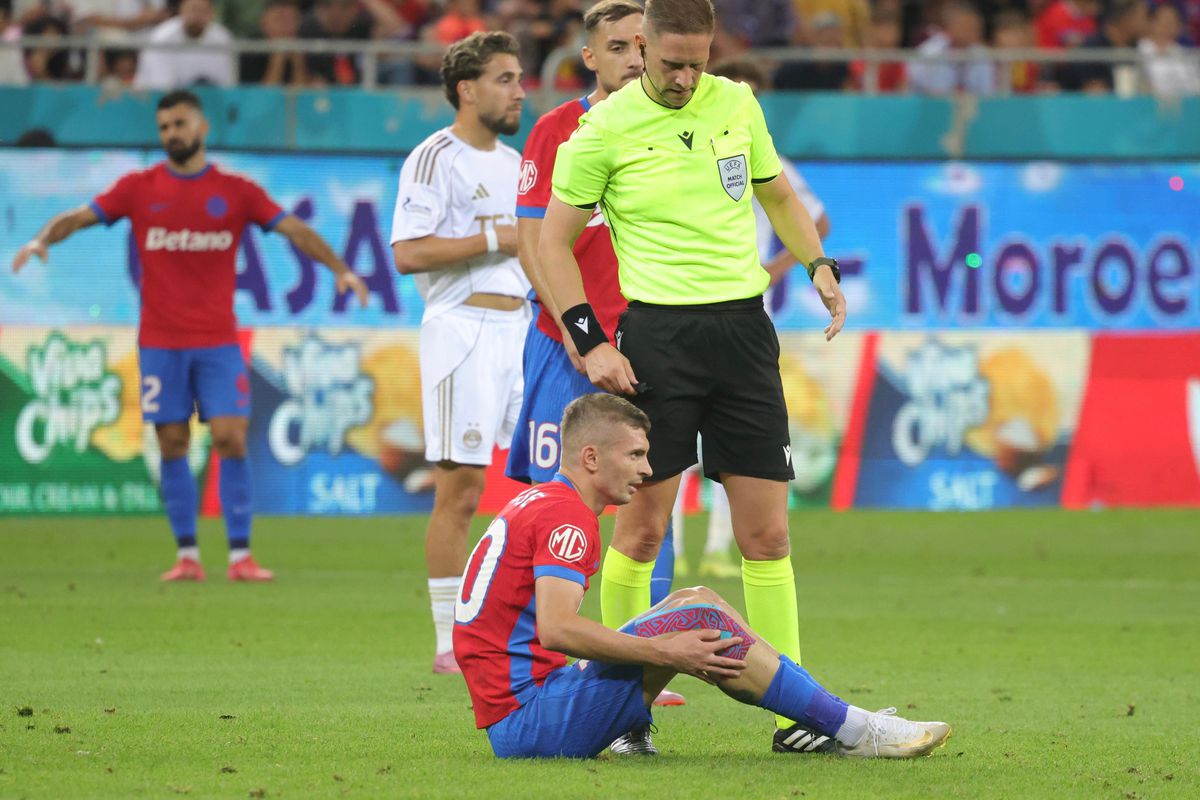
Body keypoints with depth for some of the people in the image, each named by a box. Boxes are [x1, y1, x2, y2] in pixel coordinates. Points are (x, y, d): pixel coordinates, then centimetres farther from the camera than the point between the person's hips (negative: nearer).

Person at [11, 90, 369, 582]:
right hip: (160, 342, 0)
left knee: (230, 440, -8)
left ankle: (240, 556, -5)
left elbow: (294, 229, 1)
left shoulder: (235, 191, 4)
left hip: (218, 341, 0)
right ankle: (187, 555, 7)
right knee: (172, 445, 1)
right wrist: (42, 239, -21)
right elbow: (78, 217, -1)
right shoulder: (139, 188, 4)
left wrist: (340, 269, -11)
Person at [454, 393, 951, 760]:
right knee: (699, 620, -15)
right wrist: (664, 653, -22)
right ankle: (854, 731, -11)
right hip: (530, 720, -10)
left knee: (696, 601, 12)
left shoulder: (533, 504, 19)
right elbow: (555, 629, -27)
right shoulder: (568, 517, -14)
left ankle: (832, 721, 10)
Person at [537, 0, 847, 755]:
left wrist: (820, 266, 10)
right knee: (641, 526, -3)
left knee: (767, 531, 1)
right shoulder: (605, 127, -4)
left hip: (744, 326, 3)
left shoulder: (737, 103, 8)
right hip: (658, 331, -3)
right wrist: (591, 341, -8)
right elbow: (554, 242, 1)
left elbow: (778, 193, 24)